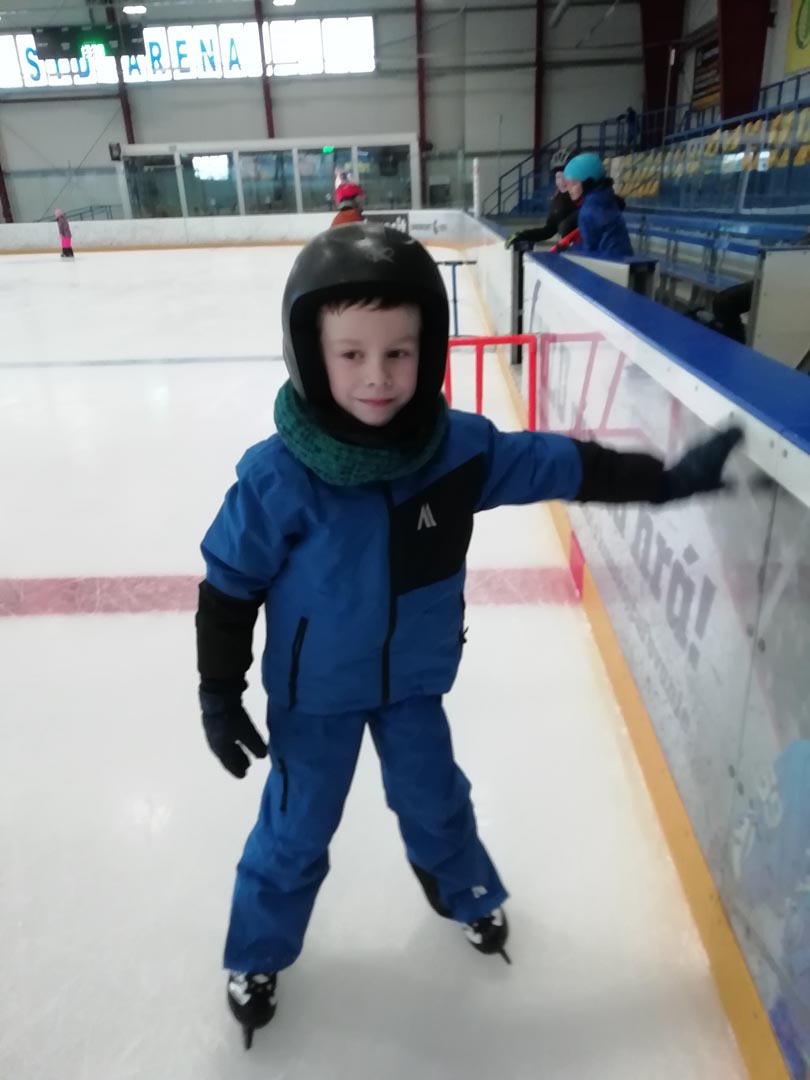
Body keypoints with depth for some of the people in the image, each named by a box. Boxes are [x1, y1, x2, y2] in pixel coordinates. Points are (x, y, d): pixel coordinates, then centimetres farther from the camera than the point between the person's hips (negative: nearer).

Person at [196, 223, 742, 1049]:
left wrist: (667, 478, -2)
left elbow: (558, 465, -5)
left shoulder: (459, 446, -19)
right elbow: (227, 588, -15)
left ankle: (466, 893, 58)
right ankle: (255, 957, 44)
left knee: (434, 797, 25)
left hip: (414, 676, 3)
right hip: (313, 690, -2)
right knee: (297, 830, 15)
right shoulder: (276, 477, -27)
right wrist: (219, 695, -8)